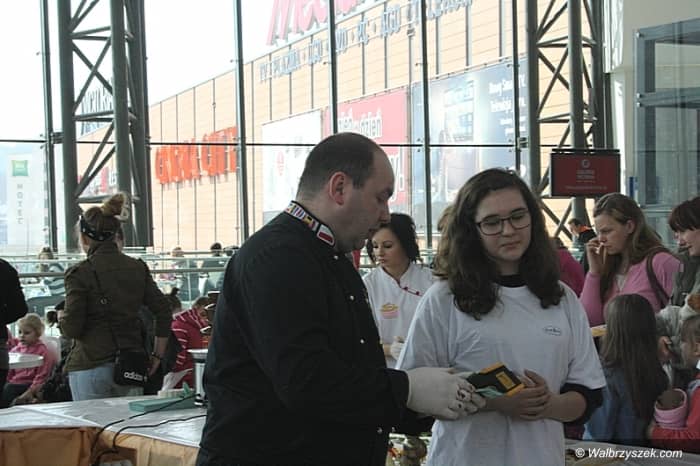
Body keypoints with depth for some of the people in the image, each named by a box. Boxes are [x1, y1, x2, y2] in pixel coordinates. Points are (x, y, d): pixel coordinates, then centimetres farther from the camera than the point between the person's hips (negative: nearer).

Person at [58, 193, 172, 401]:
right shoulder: (138, 268, 6)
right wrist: (157, 355, 11)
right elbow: (163, 312, 4)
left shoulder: (80, 273, -9)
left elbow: (71, 328, -11)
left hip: (91, 367, -5)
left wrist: (61, 317, 11)